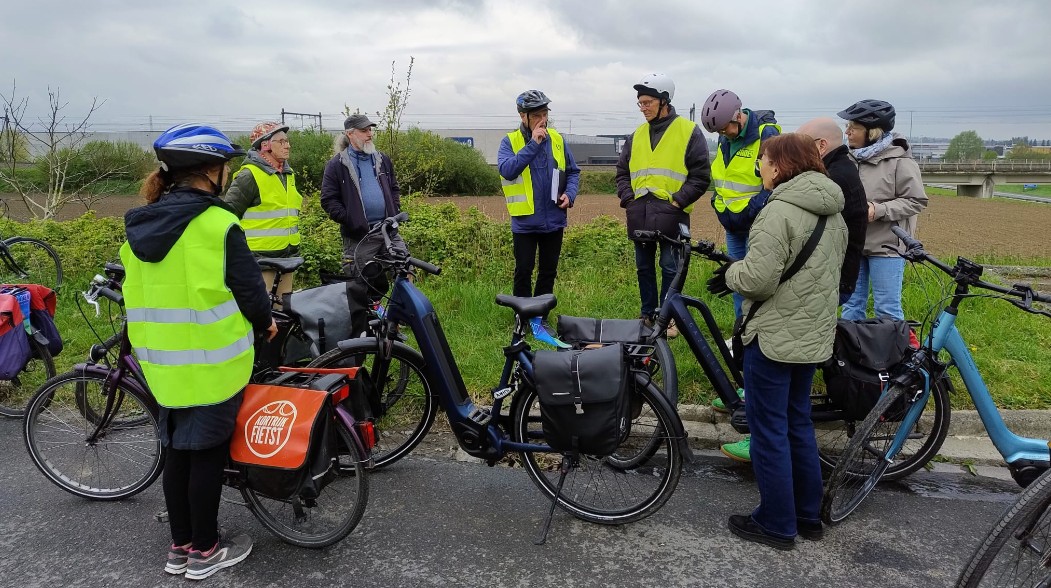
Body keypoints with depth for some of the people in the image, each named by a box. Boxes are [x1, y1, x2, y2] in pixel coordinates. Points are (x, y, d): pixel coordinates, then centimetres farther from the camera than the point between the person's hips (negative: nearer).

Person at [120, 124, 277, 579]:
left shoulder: (138, 226, 4)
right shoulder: (218, 225, -17)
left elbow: (143, 290, 12)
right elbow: (248, 289, -13)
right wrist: (264, 323, 7)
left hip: (160, 361, 7)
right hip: (212, 361, -6)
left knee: (178, 448, 17)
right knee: (207, 451, 6)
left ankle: (180, 546, 29)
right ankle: (205, 551, 19)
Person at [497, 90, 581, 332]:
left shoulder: (557, 139, 5)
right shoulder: (510, 141, -4)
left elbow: (573, 171, 13)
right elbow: (506, 170, -22)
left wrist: (569, 194, -5)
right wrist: (533, 144, -21)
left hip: (554, 221, 3)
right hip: (525, 221, -3)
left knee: (548, 271, 12)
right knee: (524, 271, 4)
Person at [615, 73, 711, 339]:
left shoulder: (689, 132, -2)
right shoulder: (637, 135, 14)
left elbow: (701, 176, -4)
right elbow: (622, 172, 20)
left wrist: (678, 200, -11)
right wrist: (628, 199, 5)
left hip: (670, 213, -5)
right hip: (639, 214, 5)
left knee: (670, 267, 1)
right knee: (644, 267, 12)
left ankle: (669, 318, 13)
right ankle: (648, 314, 24)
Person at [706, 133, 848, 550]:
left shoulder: (779, 212, -20)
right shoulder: (833, 214, 10)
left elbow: (757, 279, -25)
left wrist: (730, 274, -3)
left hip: (774, 337, -9)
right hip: (813, 336, 9)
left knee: (769, 430, 3)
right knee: (799, 424, 19)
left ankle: (776, 524, 14)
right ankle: (809, 515, 30)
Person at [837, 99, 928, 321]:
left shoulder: (900, 161, -11)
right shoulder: (850, 159, 6)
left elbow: (916, 201, -10)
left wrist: (878, 210, -21)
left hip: (886, 246, -6)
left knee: (887, 309, 1)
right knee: (851, 305, 14)